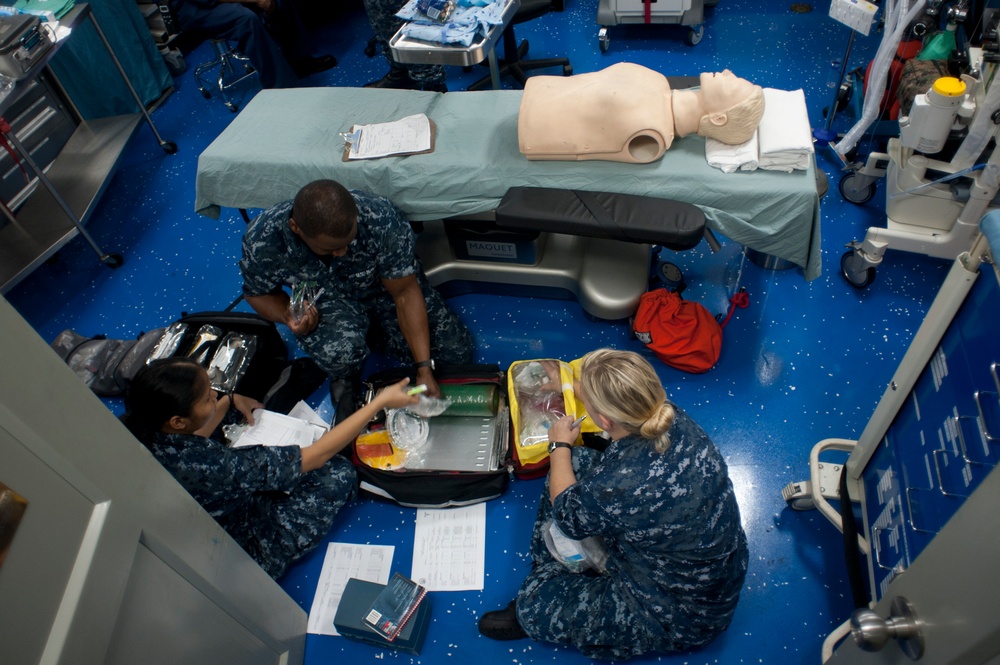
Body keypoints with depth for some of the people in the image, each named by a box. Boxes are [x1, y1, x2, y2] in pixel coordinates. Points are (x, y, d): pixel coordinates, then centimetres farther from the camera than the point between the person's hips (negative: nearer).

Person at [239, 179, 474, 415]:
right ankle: (344, 377, 3)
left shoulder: (381, 218, -35)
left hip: (384, 285, 2)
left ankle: (370, 332, 14)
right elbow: (258, 292, -7)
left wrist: (424, 369, -26)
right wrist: (287, 316, -30)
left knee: (458, 352, -6)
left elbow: (405, 293, -25)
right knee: (340, 351, -36)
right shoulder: (262, 241, -30)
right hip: (324, 300, -1)